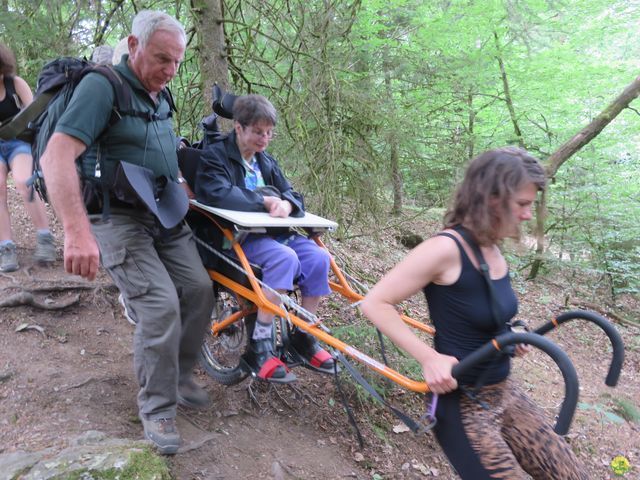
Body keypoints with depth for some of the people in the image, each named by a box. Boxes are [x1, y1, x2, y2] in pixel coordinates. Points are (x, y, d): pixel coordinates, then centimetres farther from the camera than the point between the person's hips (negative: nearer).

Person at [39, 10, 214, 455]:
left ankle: (180, 377, 19)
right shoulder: (102, 86, -14)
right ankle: (157, 409, 0)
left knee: (199, 289, -2)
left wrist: (184, 193, 18)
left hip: (165, 214, 8)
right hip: (118, 217, -7)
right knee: (161, 304, -19)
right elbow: (56, 157, -27)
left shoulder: (161, 96, 12)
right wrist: (77, 232, -36)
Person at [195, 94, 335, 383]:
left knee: (318, 257, -19)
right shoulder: (215, 156, -1)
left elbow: (292, 194, 14)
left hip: (274, 231, 7)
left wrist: (286, 204, -12)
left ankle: (303, 337, -4)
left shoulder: (266, 162, 22)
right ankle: (259, 347, -25)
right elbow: (219, 195, -20)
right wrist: (266, 201, -16)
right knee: (285, 258, -34)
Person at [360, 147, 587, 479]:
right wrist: (429, 358, -26)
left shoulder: (493, 252, 2)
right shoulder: (446, 248, -23)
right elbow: (375, 304, -22)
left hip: (504, 392, 8)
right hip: (462, 404, -8)